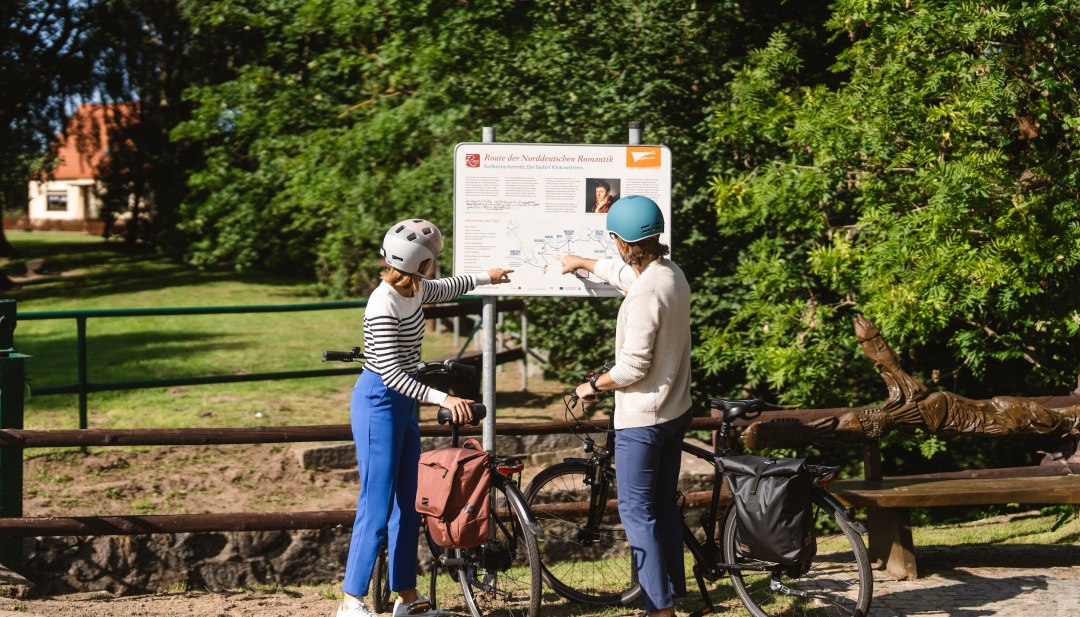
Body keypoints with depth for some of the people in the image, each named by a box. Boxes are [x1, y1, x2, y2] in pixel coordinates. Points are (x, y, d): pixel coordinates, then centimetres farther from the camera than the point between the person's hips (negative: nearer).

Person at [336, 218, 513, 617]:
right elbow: (391, 374, -27)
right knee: (376, 508, -8)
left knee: (407, 505, 12)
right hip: (378, 403, -9)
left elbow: (446, 289, 29)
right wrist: (443, 399, -31)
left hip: (403, 404, 9)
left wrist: (485, 277, 38)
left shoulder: (415, 290, 4)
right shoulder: (384, 305, -23)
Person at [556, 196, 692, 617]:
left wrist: (593, 386, -6)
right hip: (675, 411, 9)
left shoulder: (645, 294, -25)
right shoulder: (672, 274, 4)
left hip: (642, 418, -9)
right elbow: (623, 272, 26)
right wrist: (581, 263, 41)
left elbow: (633, 367, -24)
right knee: (663, 508, 17)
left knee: (636, 511, -1)